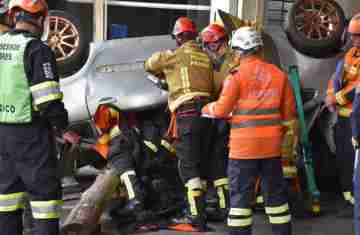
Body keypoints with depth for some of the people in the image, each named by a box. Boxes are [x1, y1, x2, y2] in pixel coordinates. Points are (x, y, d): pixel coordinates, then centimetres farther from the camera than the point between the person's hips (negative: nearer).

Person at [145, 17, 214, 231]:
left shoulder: (176, 55, -1)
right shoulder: (206, 57, 15)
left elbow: (150, 65, 14)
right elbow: (212, 86, 12)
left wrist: (166, 74, 34)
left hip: (187, 113, -7)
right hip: (206, 111, 7)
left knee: (188, 166, -5)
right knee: (200, 163, 15)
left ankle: (197, 217, -8)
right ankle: (198, 209, 24)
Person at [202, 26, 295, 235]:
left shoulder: (237, 75, -10)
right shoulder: (279, 74, 4)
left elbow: (222, 110, -7)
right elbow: (289, 111, 7)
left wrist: (207, 109, 13)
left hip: (244, 145, -4)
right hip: (272, 144, 5)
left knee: (241, 193, 3)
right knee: (275, 191, 15)